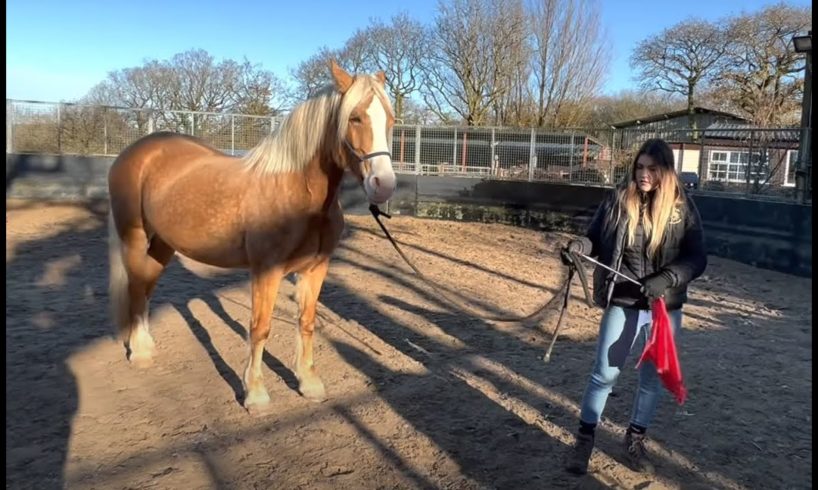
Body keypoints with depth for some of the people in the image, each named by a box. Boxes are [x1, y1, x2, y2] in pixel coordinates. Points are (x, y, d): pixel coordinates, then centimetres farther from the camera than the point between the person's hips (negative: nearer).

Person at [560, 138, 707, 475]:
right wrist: (578, 246, -20)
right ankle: (584, 439, 20)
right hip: (622, 304, -1)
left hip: (666, 308, 1)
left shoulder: (683, 208, -4)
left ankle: (635, 440, 35)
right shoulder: (617, 201, -4)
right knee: (604, 374, 3)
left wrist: (667, 279, -21)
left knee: (653, 377, 14)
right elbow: (595, 238, 3)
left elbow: (697, 259, -4)